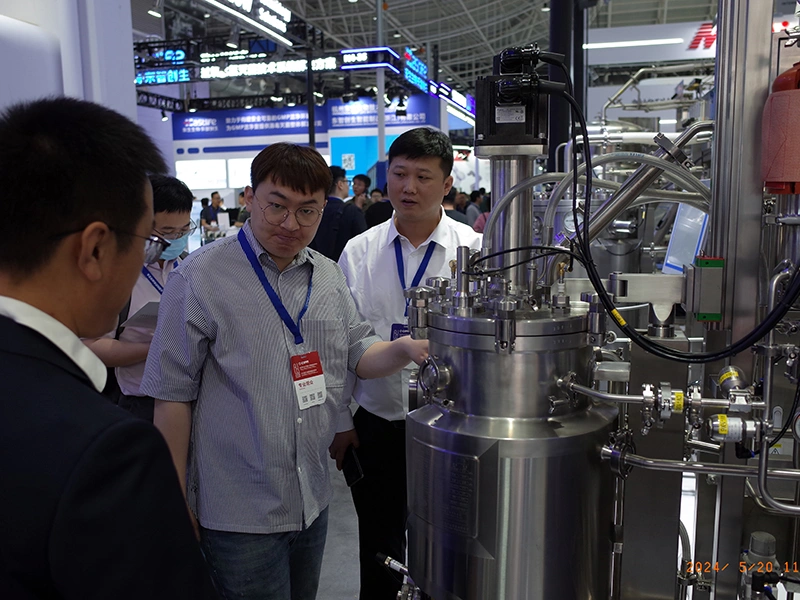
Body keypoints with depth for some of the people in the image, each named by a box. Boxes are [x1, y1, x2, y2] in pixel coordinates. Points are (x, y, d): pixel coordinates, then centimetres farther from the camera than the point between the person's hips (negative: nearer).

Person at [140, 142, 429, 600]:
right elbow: (173, 395, -11)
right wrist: (175, 503, -9)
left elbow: (359, 352, 8)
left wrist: (407, 349, -14)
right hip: (240, 515, -5)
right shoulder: (201, 278, -13)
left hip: (314, 500, 6)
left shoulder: (329, 276, 4)